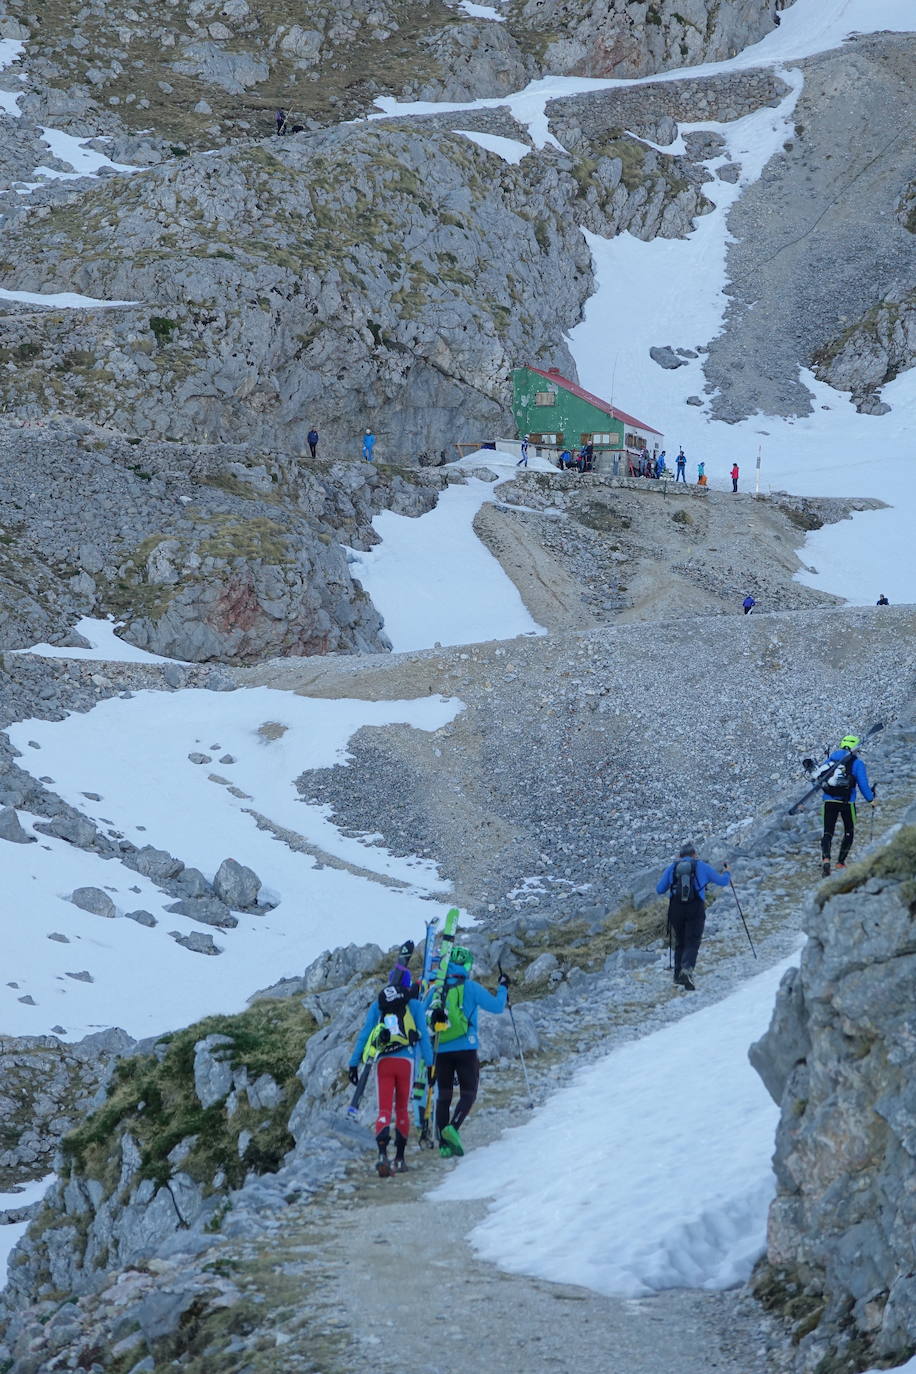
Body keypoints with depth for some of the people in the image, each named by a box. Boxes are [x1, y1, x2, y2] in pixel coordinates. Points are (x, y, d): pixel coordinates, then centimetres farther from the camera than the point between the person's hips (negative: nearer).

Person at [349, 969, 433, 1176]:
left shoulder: (377, 1005, 10)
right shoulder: (414, 1005, 5)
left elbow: (363, 1035, 6)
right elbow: (424, 1036, 2)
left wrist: (354, 1064, 8)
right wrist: (430, 1063, 7)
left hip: (383, 1062, 1)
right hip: (405, 1061, -1)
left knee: (384, 1110, -3)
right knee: (402, 1110, 13)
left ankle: (382, 1154, -25)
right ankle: (399, 1158, 14)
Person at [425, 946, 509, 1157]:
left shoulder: (435, 990, 7)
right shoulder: (471, 988, -4)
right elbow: (496, 1006, -1)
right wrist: (503, 988, 16)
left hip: (441, 1051, 4)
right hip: (465, 1049, -4)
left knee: (443, 1096, 8)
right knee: (468, 1094, 2)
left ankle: (444, 1144, 2)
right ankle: (453, 1128, -23)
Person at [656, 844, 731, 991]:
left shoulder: (672, 867, 13)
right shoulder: (702, 866, 9)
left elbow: (659, 890, 13)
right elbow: (722, 881, 16)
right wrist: (726, 873, 39)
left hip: (676, 908, 2)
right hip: (696, 909, -2)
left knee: (680, 943, 17)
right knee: (692, 943, -4)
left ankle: (679, 976, 11)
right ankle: (687, 969, -30)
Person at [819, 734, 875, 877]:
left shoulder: (831, 758, 8)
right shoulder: (857, 763, -4)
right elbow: (863, 784, -5)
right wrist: (870, 798, 9)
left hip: (829, 801, 3)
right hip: (847, 802, -2)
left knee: (828, 832, 2)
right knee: (849, 831, 17)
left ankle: (825, 858, -23)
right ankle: (841, 862, 16)